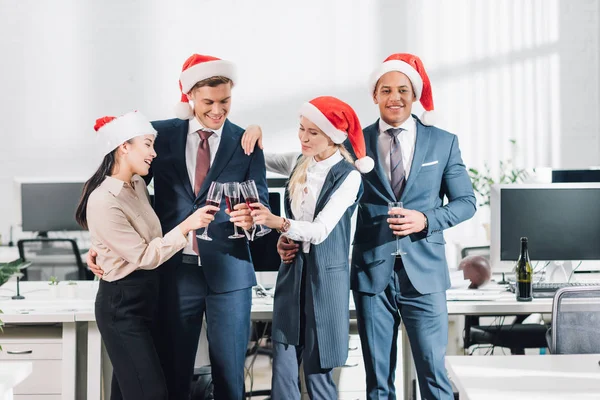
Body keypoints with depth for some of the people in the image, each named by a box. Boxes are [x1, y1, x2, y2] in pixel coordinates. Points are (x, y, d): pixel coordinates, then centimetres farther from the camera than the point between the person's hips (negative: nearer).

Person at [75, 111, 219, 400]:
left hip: (146, 296, 9)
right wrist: (186, 227, -28)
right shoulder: (104, 202, -24)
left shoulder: (138, 185, 5)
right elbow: (144, 256, -22)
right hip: (121, 305, -9)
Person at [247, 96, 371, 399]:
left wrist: (279, 223, -38)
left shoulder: (347, 176, -13)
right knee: (283, 369, 3)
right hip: (292, 272, 5)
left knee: (317, 371, 1)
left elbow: (321, 230, -21)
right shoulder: (299, 163, 5)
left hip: (325, 277, -5)